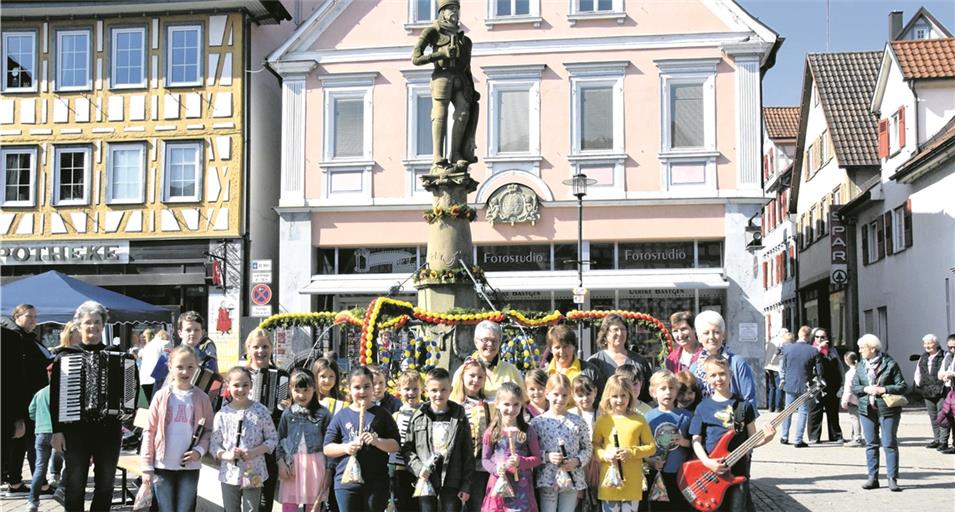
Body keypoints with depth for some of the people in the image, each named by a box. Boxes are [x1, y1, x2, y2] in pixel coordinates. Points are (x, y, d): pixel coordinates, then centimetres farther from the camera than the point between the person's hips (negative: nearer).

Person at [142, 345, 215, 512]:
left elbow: (209, 430, 6)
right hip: (163, 466, 0)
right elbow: (149, 431, 0)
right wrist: (147, 466, -3)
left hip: (190, 467, 1)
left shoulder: (202, 398, 1)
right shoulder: (161, 396, -2)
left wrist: (199, 450, -12)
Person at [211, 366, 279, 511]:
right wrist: (226, 455, -17)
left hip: (254, 475, -1)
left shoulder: (260, 411, -5)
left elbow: (273, 438, 0)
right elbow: (214, 445, 2)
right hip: (230, 475, 1)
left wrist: (256, 451, -15)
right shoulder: (222, 414, -3)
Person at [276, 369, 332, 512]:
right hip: (292, 465, 2)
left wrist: (329, 468, -3)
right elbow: (280, 439, 7)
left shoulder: (322, 413, -2)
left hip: (315, 465, -1)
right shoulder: (287, 414, 5)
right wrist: (281, 462, -5)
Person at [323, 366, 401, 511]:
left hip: (376, 482, -1)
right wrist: (345, 448, -13)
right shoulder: (342, 416, 6)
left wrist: (377, 441, -17)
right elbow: (327, 448, 6)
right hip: (346, 480, 1)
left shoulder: (381, 414, 4)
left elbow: (395, 445, 1)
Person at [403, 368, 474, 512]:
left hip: (452, 483, -1)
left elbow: (468, 454, 1)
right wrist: (418, 468, -12)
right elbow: (407, 449, 5)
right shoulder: (419, 417, 3)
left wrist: (466, 485, -3)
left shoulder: (459, 417, 2)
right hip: (425, 481, 1)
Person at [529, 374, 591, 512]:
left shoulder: (578, 422, 0)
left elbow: (588, 448, 5)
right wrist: (546, 456, -17)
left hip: (571, 479, 1)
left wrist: (577, 461, -12)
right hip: (547, 479, -1)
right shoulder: (537, 422, -3)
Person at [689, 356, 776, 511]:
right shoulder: (703, 407, 2)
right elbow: (696, 440, 1)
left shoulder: (744, 405, 4)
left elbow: (751, 440, 6)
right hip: (710, 471, 0)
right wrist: (707, 462, -14)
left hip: (738, 471, 0)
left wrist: (765, 439, -14)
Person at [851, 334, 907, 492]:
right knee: (871, 445, 7)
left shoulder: (890, 364, -5)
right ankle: (872, 478, 13)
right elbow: (854, 387, 9)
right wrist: (866, 389, -10)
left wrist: (883, 389, -16)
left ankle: (892, 479, 2)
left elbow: (902, 386, -5)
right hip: (867, 410, 5)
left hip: (888, 409, -4)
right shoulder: (861, 366, 9)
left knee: (890, 444, -2)